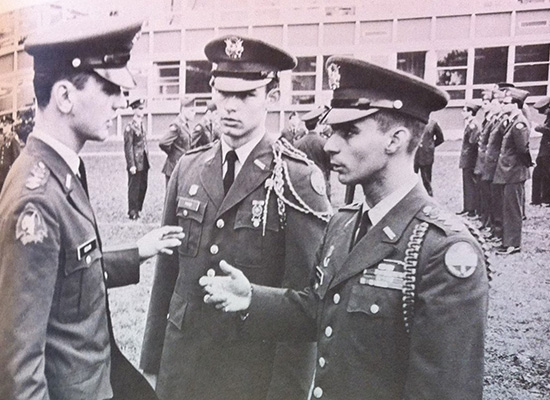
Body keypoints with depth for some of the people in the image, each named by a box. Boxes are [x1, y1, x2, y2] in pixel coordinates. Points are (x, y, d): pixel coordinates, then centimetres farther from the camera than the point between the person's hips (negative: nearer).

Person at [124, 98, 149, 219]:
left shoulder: (142, 125, 13)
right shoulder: (130, 127, -10)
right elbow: (128, 147, -13)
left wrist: (147, 157, 14)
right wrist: (131, 165, -17)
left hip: (144, 162, 7)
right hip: (136, 163, -7)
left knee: (143, 187, 11)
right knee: (134, 188, 1)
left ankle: (138, 209, 22)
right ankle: (133, 212, 9)